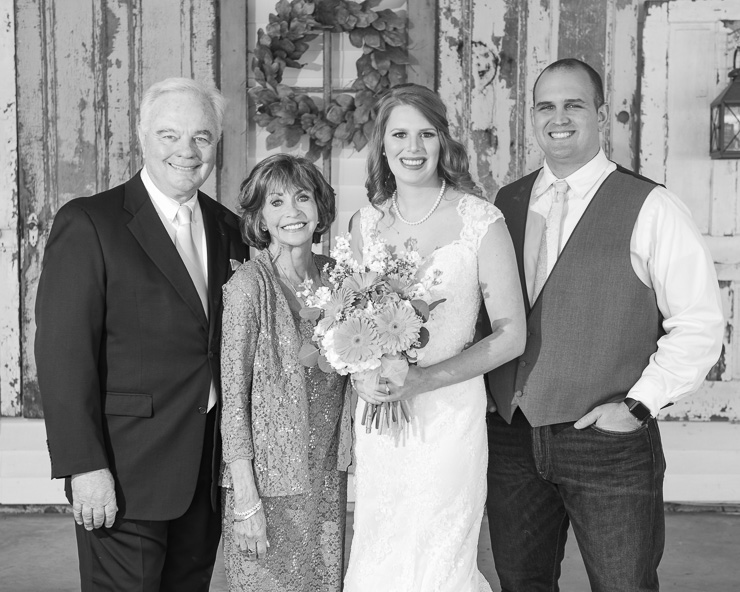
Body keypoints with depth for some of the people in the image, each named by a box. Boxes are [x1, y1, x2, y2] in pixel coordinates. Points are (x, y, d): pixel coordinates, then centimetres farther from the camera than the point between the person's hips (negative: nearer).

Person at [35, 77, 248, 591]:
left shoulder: (228, 229, 10)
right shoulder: (87, 224, -8)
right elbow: (63, 354, -13)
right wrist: (85, 467, -18)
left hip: (210, 469, 6)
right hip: (126, 473, -5)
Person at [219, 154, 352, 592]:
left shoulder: (336, 276, 4)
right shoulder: (250, 285, -12)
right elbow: (234, 395, -13)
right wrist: (245, 499, -15)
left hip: (329, 477, 5)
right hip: (269, 479, -5)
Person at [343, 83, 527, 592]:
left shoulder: (480, 221, -8)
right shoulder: (366, 223, 5)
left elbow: (511, 335, -7)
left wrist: (424, 379, -16)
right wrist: (362, 376, -7)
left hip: (448, 411, -4)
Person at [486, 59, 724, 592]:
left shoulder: (651, 209, -6)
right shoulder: (507, 203, 9)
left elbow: (699, 326, -6)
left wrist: (639, 405, -11)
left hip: (611, 444, -4)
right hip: (512, 440, 5)